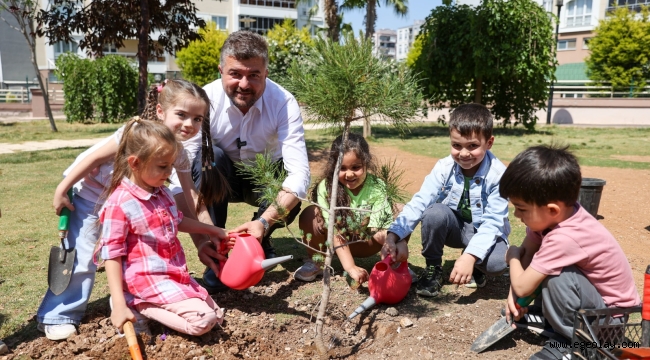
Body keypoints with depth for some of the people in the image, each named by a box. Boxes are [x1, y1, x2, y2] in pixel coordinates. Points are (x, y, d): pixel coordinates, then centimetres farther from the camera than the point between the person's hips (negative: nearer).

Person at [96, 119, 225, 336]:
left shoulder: (163, 193, 5)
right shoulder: (119, 205, -19)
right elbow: (112, 256, -17)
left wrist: (212, 230, 23)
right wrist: (119, 305, -21)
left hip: (176, 274, 9)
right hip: (150, 280, -8)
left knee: (216, 317, 10)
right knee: (203, 321, -20)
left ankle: (146, 306, 10)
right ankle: (138, 306, -4)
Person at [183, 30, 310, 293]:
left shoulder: (283, 103, -25)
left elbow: (299, 173, -33)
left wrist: (264, 222, -47)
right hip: (218, 179, 0)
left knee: (292, 198, -31)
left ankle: (260, 243, 4)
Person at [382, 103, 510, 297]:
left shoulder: (498, 174, -23)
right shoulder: (444, 167, -17)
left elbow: (493, 221, -26)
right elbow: (419, 202, -24)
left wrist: (470, 256, -40)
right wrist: (393, 236, -39)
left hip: (485, 231, -1)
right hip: (455, 226, 2)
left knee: (497, 262, -33)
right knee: (434, 212, -31)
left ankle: (474, 264, 6)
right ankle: (433, 268, -6)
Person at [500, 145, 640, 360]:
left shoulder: (564, 239, -36)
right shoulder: (555, 215, -14)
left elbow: (522, 286, -29)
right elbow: (526, 251, -3)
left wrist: (512, 256, -9)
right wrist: (514, 294, -13)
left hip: (611, 312, -8)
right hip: (593, 290, 8)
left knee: (556, 277, -33)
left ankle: (571, 341, -10)